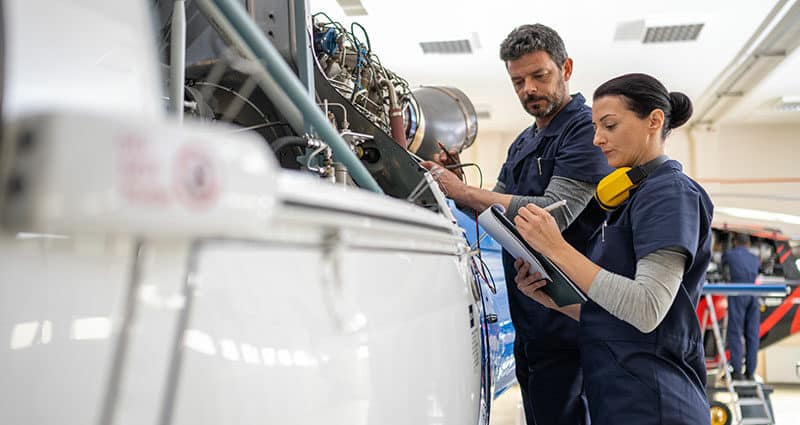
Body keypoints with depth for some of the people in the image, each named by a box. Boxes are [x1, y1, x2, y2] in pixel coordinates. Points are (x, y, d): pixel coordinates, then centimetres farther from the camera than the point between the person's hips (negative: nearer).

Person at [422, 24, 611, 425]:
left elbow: (554, 214, -22)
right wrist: (454, 183, -1)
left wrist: (460, 190, -21)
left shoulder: (586, 130, -11)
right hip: (527, 321, 9)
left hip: (563, 322, -9)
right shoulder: (522, 144, 17)